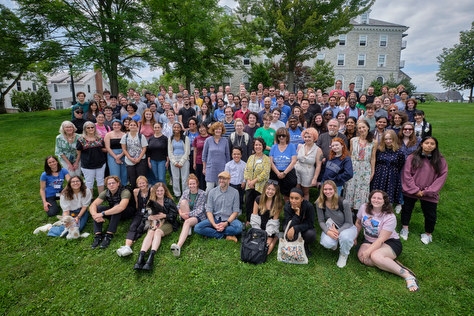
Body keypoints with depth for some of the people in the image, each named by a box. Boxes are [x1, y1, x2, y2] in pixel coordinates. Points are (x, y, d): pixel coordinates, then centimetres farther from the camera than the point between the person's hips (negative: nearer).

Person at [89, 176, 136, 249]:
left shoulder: (125, 192, -28)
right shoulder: (105, 193, -11)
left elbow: (121, 207, -45)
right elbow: (92, 205, -18)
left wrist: (103, 213, -45)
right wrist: (94, 215, -40)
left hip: (128, 212, -5)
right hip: (113, 213, 5)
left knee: (117, 207, -36)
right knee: (98, 208, -18)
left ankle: (109, 235, -34)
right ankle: (98, 235, -24)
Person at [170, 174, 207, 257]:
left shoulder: (202, 194, -4)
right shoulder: (185, 192, 8)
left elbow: (200, 209, -11)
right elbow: (179, 205, 3)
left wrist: (188, 214, -24)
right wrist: (181, 213, -19)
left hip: (198, 217, -4)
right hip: (186, 216, 4)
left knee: (188, 222, -37)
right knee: (183, 201, -23)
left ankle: (179, 246, -56)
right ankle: (189, 227, -18)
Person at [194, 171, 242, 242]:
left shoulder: (235, 192, -3)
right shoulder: (212, 192, 0)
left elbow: (235, 211, -4)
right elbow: (209, 210, -3)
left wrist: (226, 223, -18)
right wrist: (214, 224, -19)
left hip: (229, 219, -2)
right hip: (215, 219, 2)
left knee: (238, 227, -34)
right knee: (197, 228, -22)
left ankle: (214, 232, -16)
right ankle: (225, 235, -18)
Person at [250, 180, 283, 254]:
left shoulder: (278, 203, -7)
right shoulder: (258, 199, -5)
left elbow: (274, 221, -6)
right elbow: (254, 217, -3)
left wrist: (268, 234, -15)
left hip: (271, 228, -1)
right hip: (259, 226, 1)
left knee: (268, 241, -23)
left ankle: (276, 238, 6)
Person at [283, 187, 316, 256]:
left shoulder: (309, 206, -26)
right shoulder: (287, 206, -23)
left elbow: (310, 224, -25)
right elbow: (290, 224, -29)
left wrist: (295, 228, -39)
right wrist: (297, 213, -41)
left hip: (305, 228, 0)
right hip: (290, 226, 0)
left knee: (311, 234, -33)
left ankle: (305, 245, 3)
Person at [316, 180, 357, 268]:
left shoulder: (344, 203, -23)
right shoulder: (319, 204, -15)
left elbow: (348, 222, -15)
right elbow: (321, 221, -9)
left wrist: (338, 231, -29)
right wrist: (327, 231, -28)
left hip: (346, 228, -2)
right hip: (331, 228, 2)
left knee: (344, 236, -39)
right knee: (327, 243, -31)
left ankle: (344, 255, -2)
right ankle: (334, 242, 12)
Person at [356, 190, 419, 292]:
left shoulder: (390, 217, -20)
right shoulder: (364, 207, -7)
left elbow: (381, 239, -23)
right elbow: (358, 223, 10)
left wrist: (368, 251, -29)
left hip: (390, 242, -4)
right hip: (369, 240, 5)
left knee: (375, 256, -36)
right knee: (362, 256, -28)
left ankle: (407, 275, -25)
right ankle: (390, 262, -16)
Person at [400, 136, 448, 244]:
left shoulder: (440, 160, -5)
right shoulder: (412, 157, -7)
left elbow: (442, 176, -7)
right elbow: (406, 174, -9)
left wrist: (427, 191, -13)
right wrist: (415, 190, -13)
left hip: (429, 194, 0)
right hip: (411, 191, 0)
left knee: (430, 215, 10)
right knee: (406, 210, 15)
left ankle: (428, 234, 34)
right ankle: (405, 229, 36)